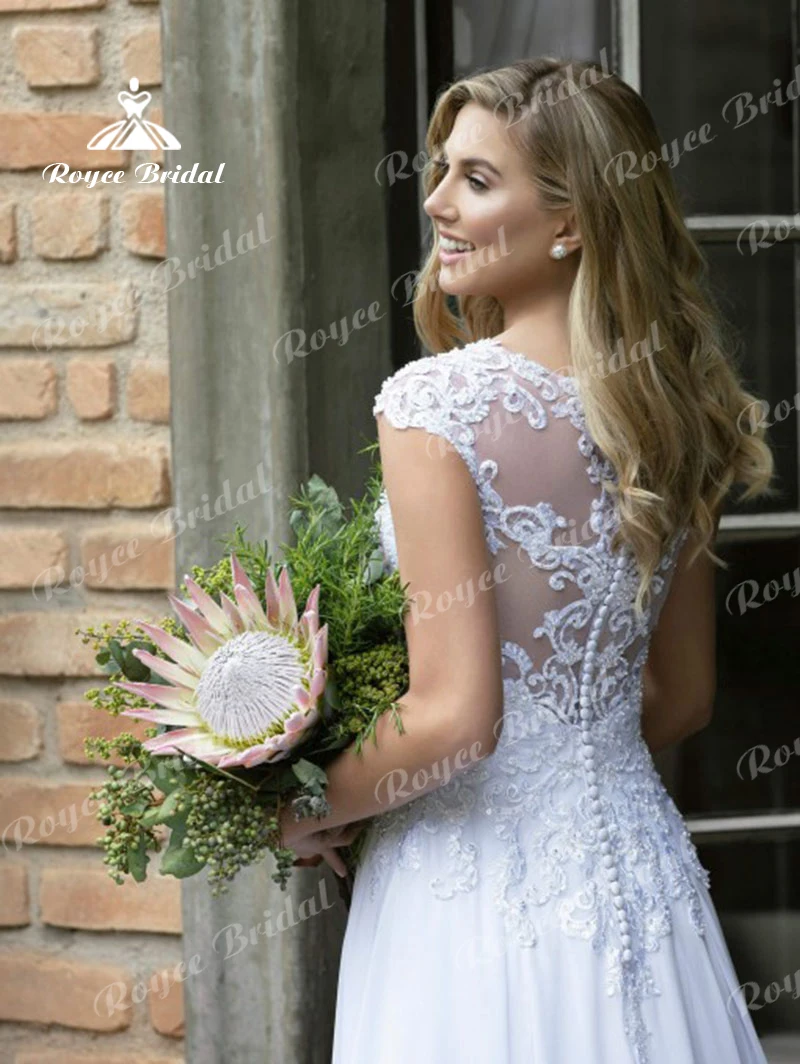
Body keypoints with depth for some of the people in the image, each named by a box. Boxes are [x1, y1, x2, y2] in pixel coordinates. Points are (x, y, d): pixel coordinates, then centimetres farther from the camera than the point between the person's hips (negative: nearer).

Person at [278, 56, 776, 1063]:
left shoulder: (436, 402, -16)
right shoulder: (674, 409, 4)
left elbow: (454, 716, -20)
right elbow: (682, 696, 12)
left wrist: (314, 813, -4)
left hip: (482, 884, -6)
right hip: (636, 861, 6)